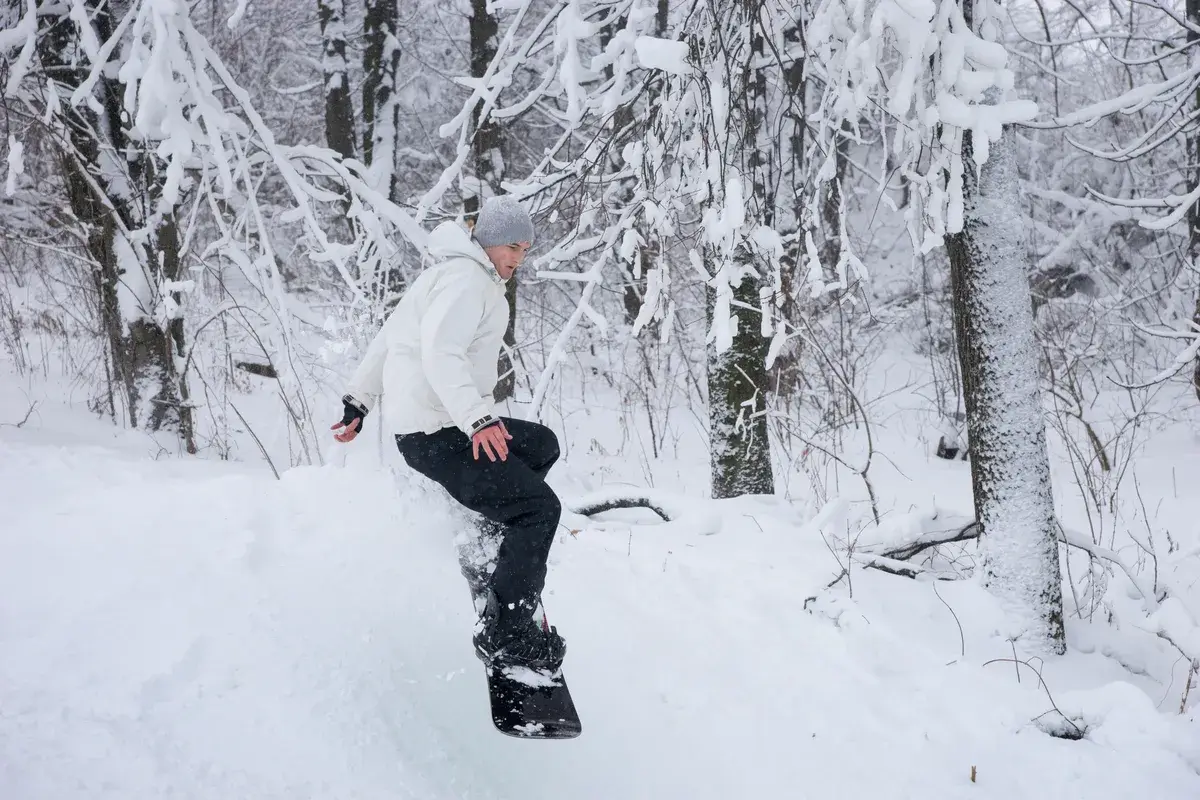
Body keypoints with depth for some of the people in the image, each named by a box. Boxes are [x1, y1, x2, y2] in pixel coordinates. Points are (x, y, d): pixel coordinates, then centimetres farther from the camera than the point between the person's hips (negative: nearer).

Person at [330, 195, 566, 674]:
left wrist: (358, 401, 28)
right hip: (437, 435, -10)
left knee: (540, 445, 23)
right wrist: (477, 418, -37)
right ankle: (505, 635, -16)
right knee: (539, 508, -15)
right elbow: (440, 354, -28)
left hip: (433, 423, 10)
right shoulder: (468, 280, -13)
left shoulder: (446, 276, 20)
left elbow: (387, 339, 24)